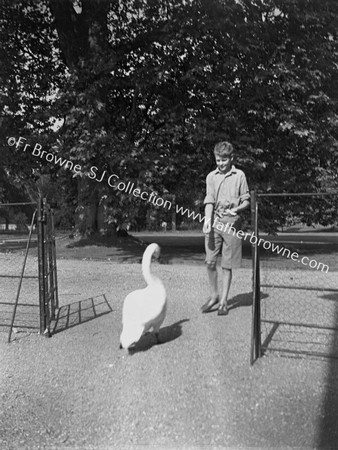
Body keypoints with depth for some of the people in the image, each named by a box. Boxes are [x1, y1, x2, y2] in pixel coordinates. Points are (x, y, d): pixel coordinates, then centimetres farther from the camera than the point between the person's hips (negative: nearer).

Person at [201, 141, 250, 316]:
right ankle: (214, 295, 19)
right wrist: (207, 220, -16)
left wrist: (236, 209, -14)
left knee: (227, 264, 3)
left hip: (232, 222, -1)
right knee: (210, 262, -2)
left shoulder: (239, 175, 4)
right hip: (214, 221, 2)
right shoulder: (211, 176, 8)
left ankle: (224, 301, 15)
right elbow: (209, 201, -1)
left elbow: (246, 201, 7)